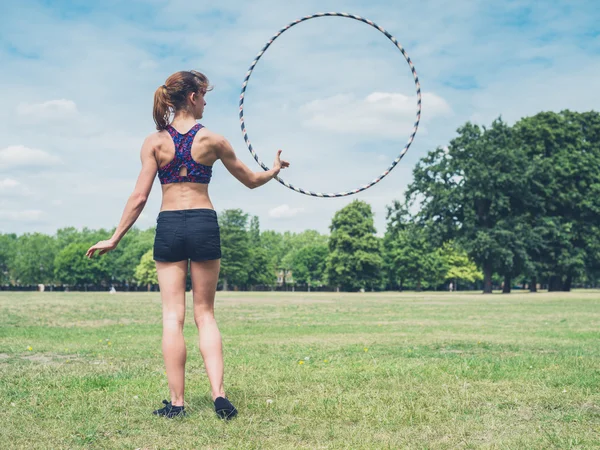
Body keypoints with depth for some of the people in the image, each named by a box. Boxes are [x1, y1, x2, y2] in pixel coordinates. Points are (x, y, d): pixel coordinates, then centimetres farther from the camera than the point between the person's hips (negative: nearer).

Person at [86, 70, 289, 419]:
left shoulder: (154, 142, 1)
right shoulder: (212, 140, 1)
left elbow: (140, 197, -4)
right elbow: (251, 181, 11)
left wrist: (115, 239, 3)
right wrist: (276, 170, 31)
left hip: (169, 226, 0)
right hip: (204, 224, 0)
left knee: (173, 316, 4)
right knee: (205, 313, 9)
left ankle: (177, 402, 4)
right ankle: (219, 394, -1)